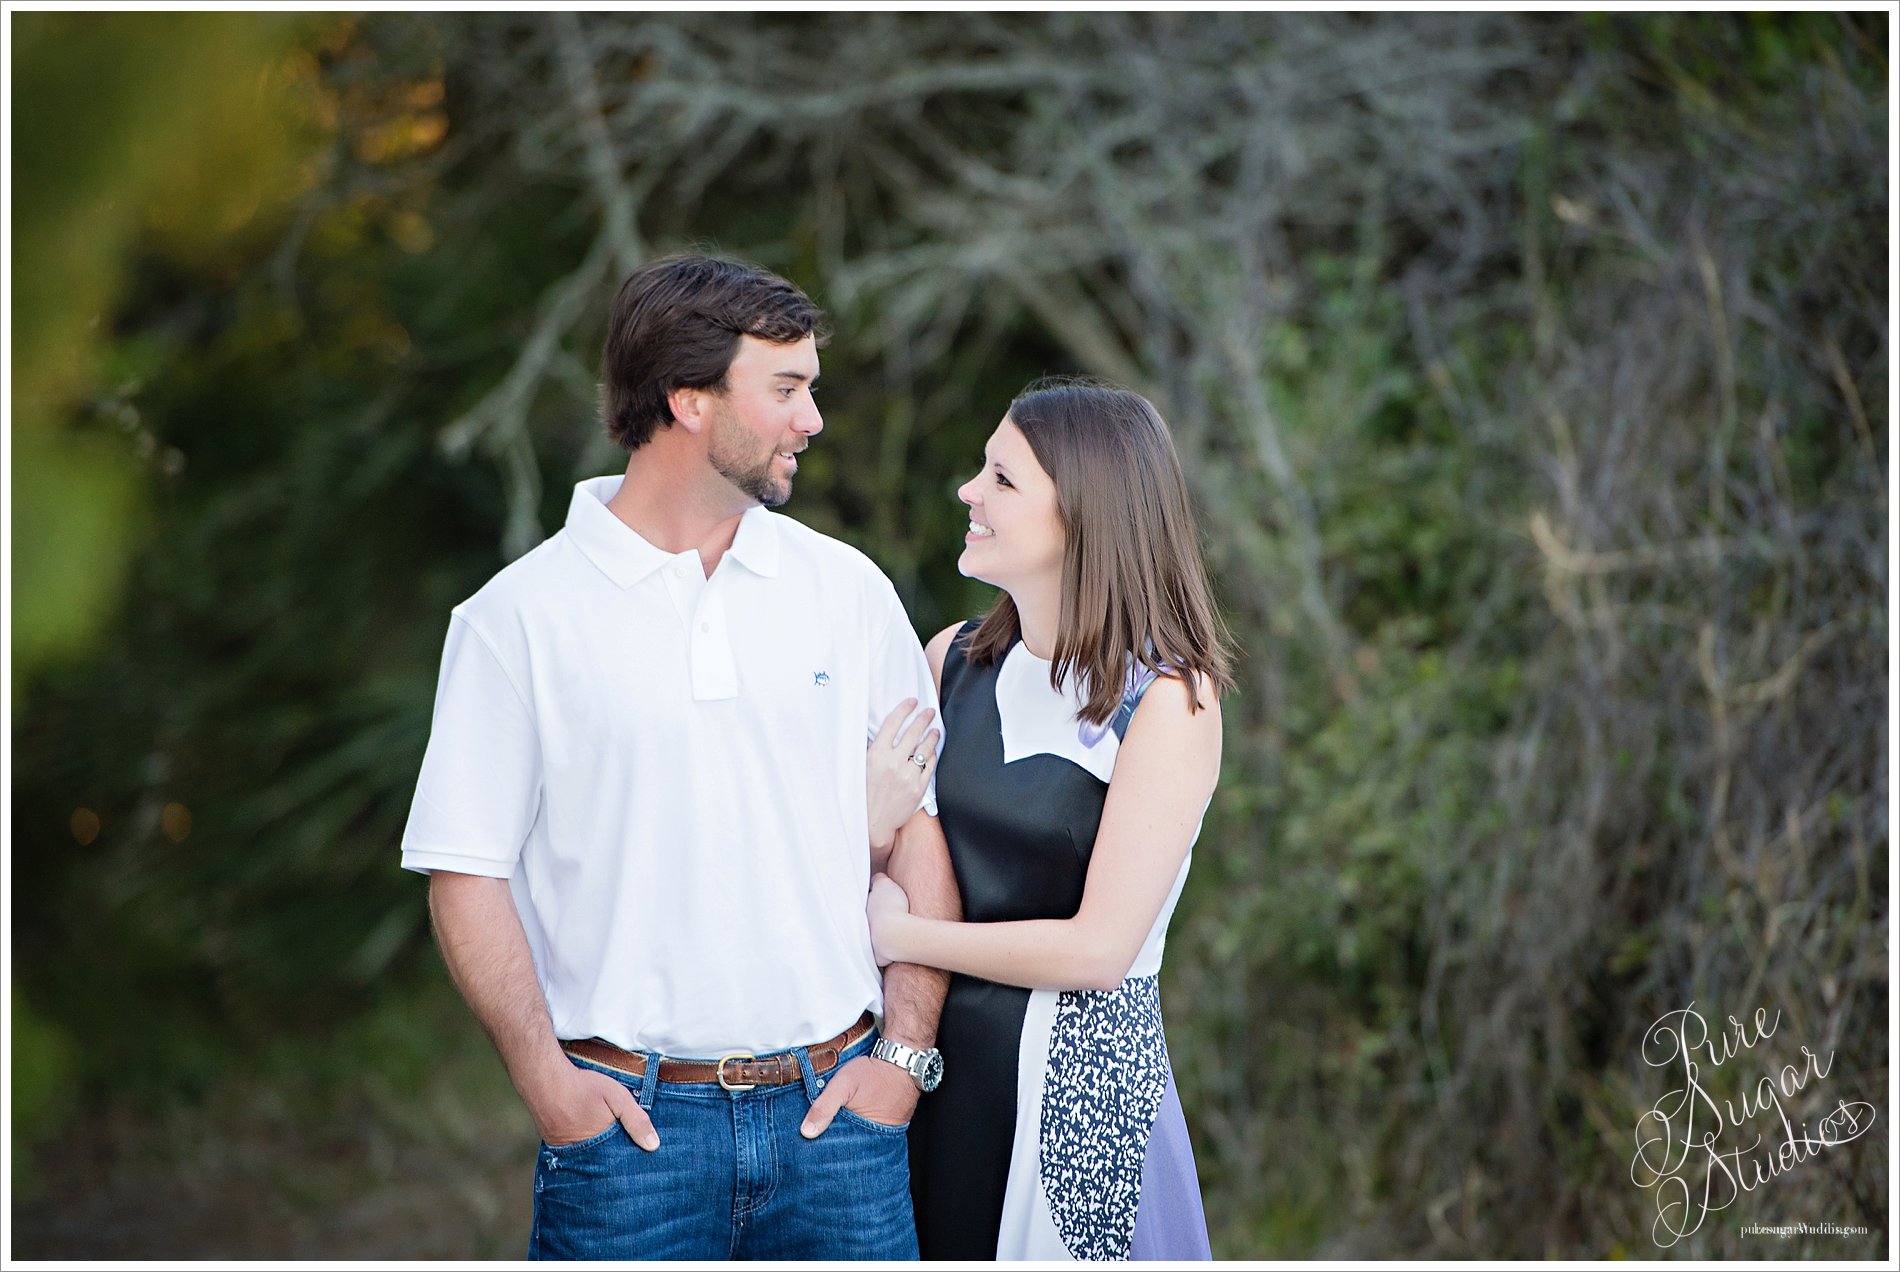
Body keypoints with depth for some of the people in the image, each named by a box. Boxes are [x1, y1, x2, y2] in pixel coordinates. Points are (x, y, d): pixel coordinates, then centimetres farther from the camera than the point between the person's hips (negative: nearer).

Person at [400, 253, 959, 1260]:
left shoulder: (848, 590, 8)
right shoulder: (517, 619, -1)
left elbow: (919, 826, 8)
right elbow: (467, 870, -2)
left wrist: (903, 1049, 0)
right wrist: (543, 1073, -11)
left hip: (833, 1105, 3)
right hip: (629, 1120, -2)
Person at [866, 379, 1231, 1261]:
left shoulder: (1168, 700, -12)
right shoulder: (953, 660, 5)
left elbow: (1097, 949, -16)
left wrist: (900, 935, -8)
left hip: (1078, 1080, -5)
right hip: (937, 1061, 5)